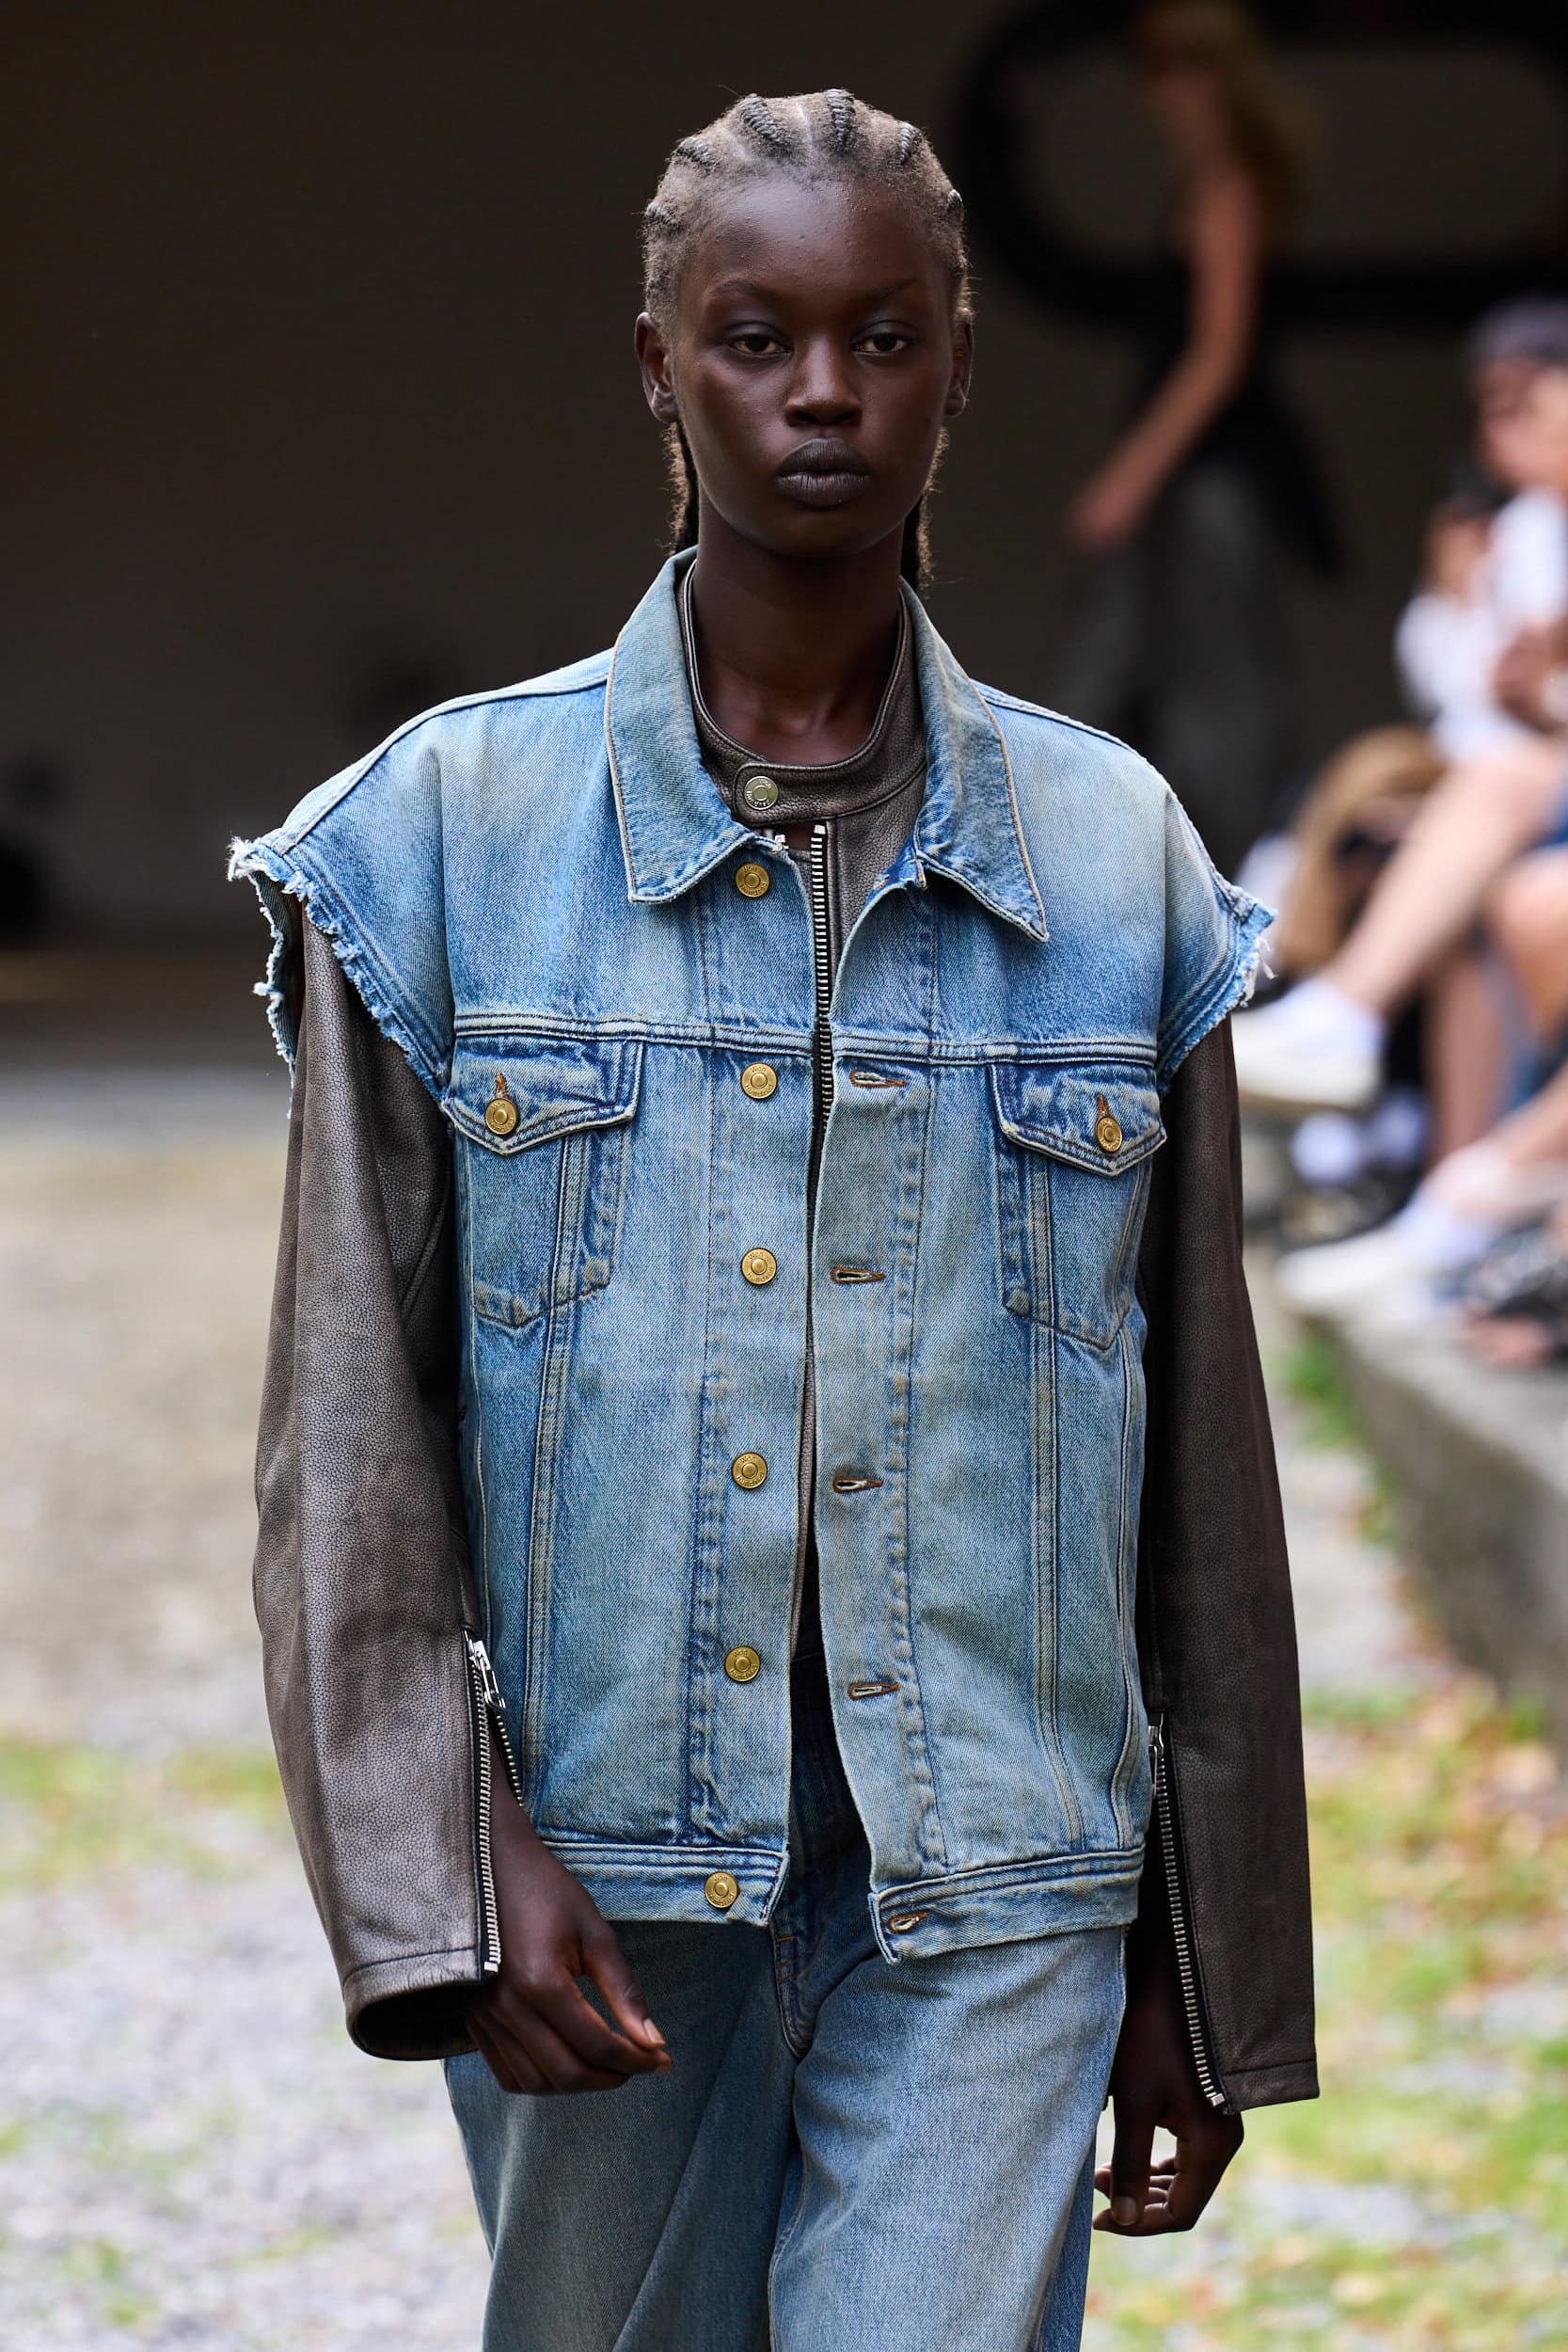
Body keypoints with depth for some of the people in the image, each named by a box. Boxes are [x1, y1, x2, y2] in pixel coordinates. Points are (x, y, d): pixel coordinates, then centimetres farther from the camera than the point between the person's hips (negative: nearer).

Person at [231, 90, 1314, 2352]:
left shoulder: (1115, 854, 5)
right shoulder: (446, 831, 2)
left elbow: (1203, 1470, 9)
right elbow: (348, 1431, 0)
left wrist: (1210, 1976, 10)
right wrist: (445, 1861, -11)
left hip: (991, 1898, 0)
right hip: (602, 1868, 0)